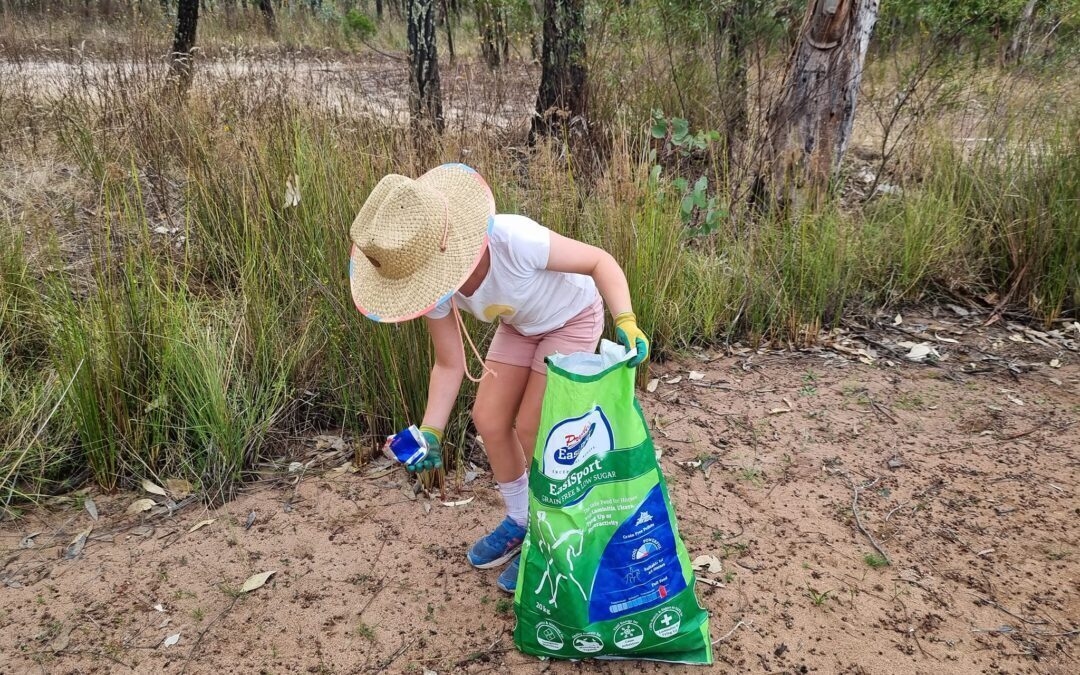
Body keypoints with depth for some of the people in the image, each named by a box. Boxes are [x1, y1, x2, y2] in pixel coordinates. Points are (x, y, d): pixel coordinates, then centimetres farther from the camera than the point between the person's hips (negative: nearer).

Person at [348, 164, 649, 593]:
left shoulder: (514, 240, -41)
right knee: (488, 420, 2)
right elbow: (449, 364, -12)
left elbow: (599, 260, -28)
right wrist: (431, 432, -22)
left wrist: (626, 323, -41)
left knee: (532, 429, -7)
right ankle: (521, 520, 27)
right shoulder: (436, 287, -23)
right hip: (520, 324, 5)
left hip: (572, 317, -5)